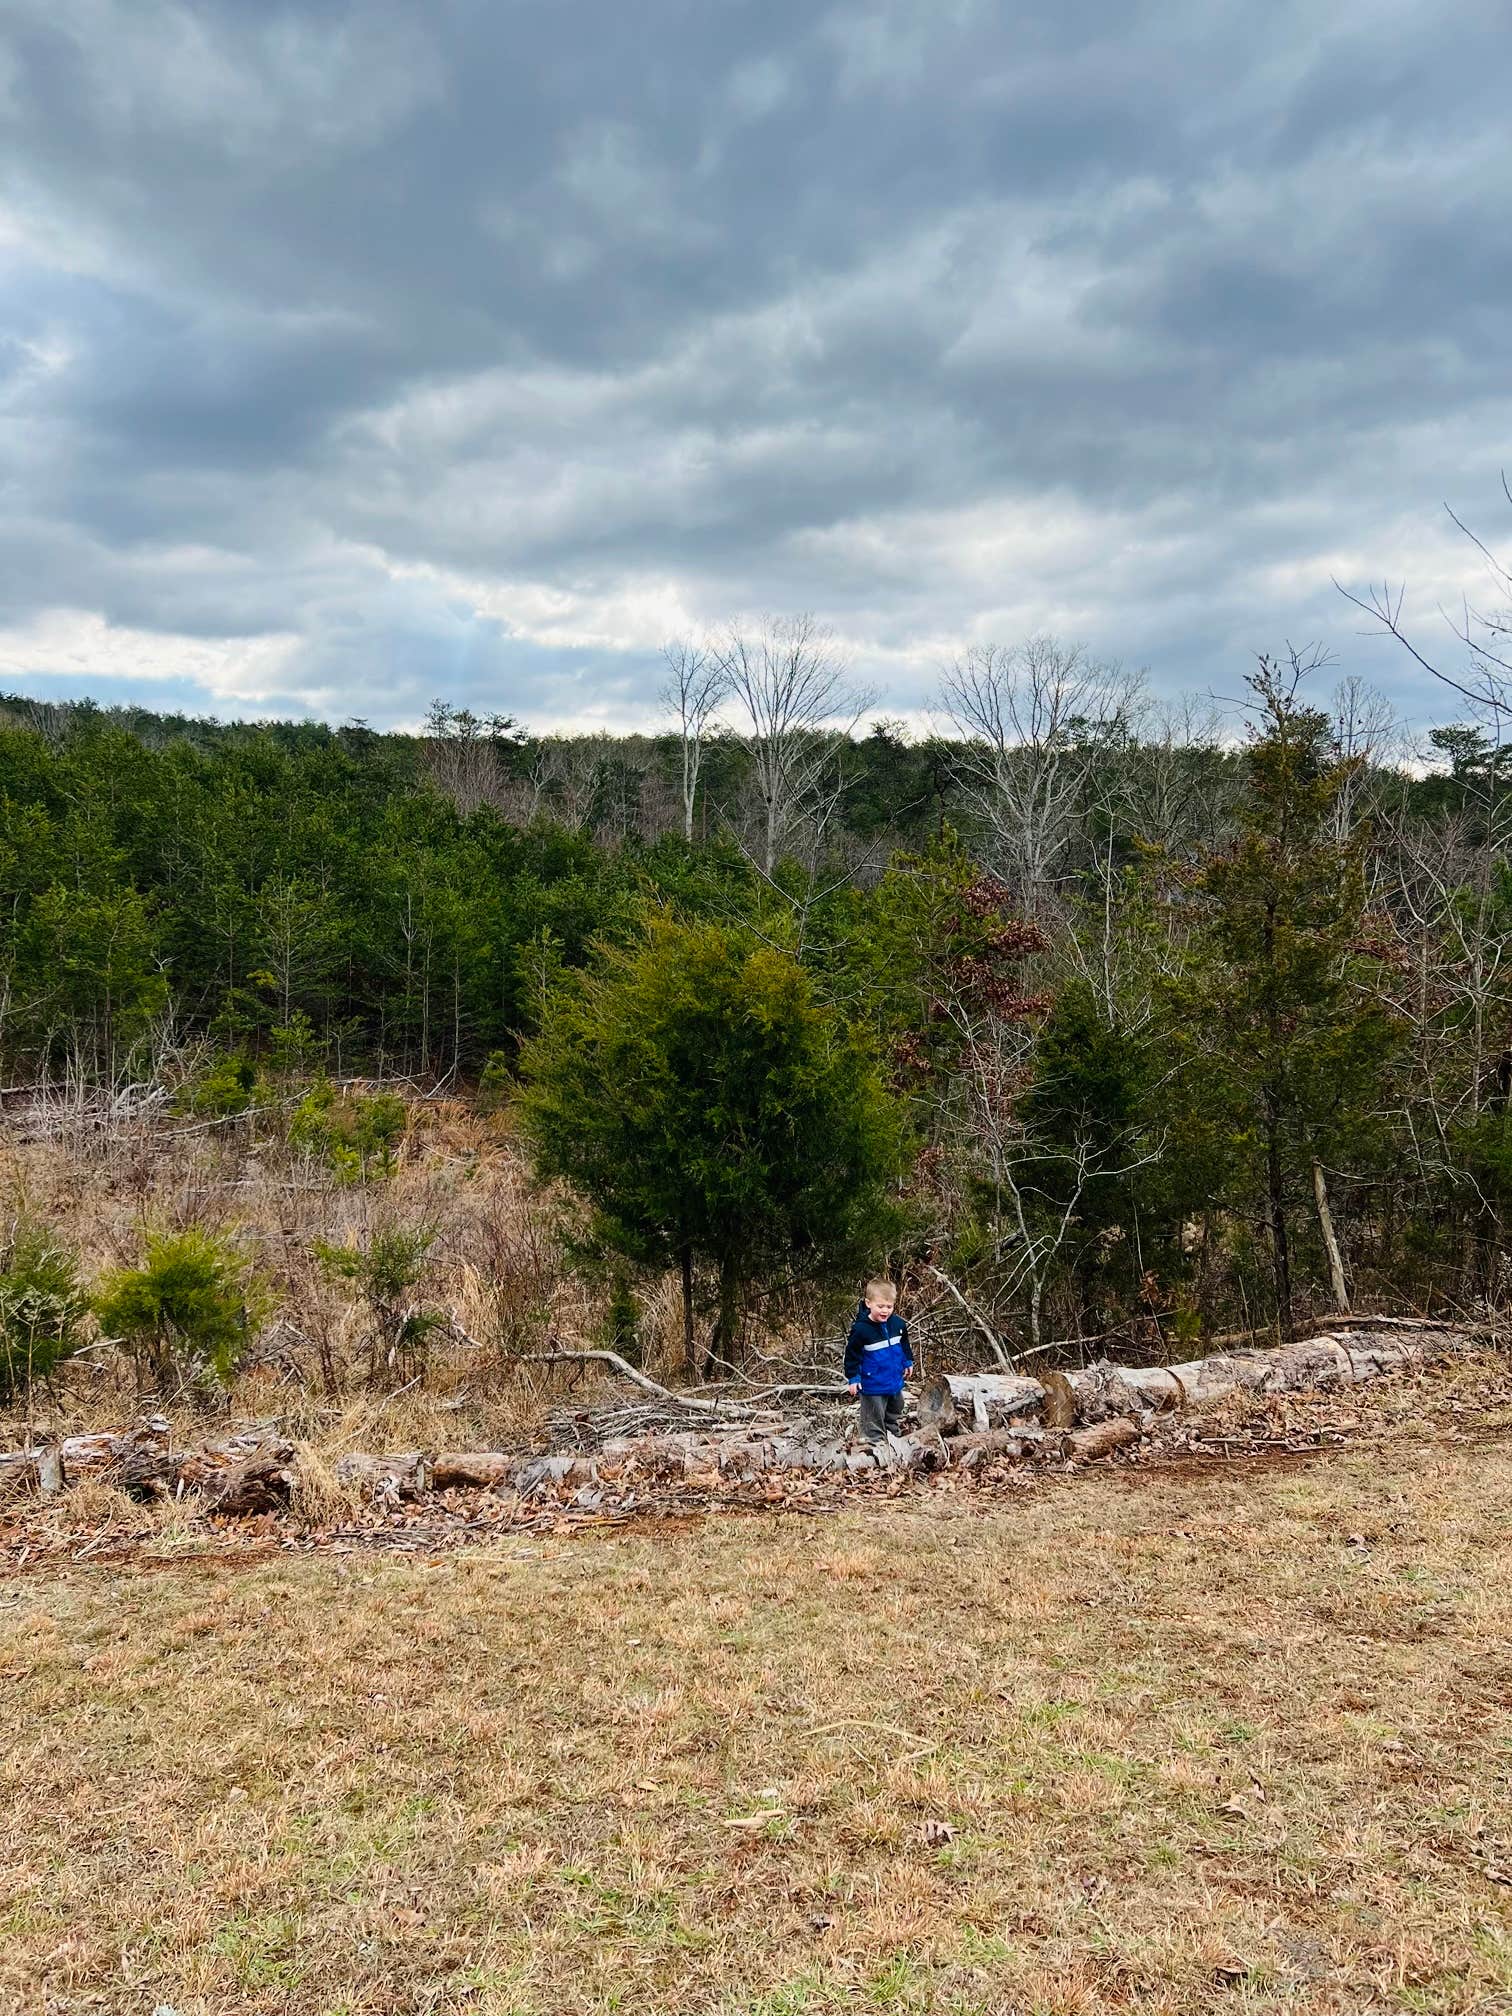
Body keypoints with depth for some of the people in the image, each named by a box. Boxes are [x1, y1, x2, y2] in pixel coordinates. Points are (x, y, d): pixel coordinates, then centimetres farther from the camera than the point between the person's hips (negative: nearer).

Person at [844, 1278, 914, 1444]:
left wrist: (908, 1362, 17)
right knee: (874, 1420, 5)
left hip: (895, 1380, 6)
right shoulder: (860, 1329, -23)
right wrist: (853, 1378, -15)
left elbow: (905, 1344, 11)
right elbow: (852, 1354, -15)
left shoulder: (898, 1323, -8)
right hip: (873, 1385, -6)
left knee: (895, 1415, 25)